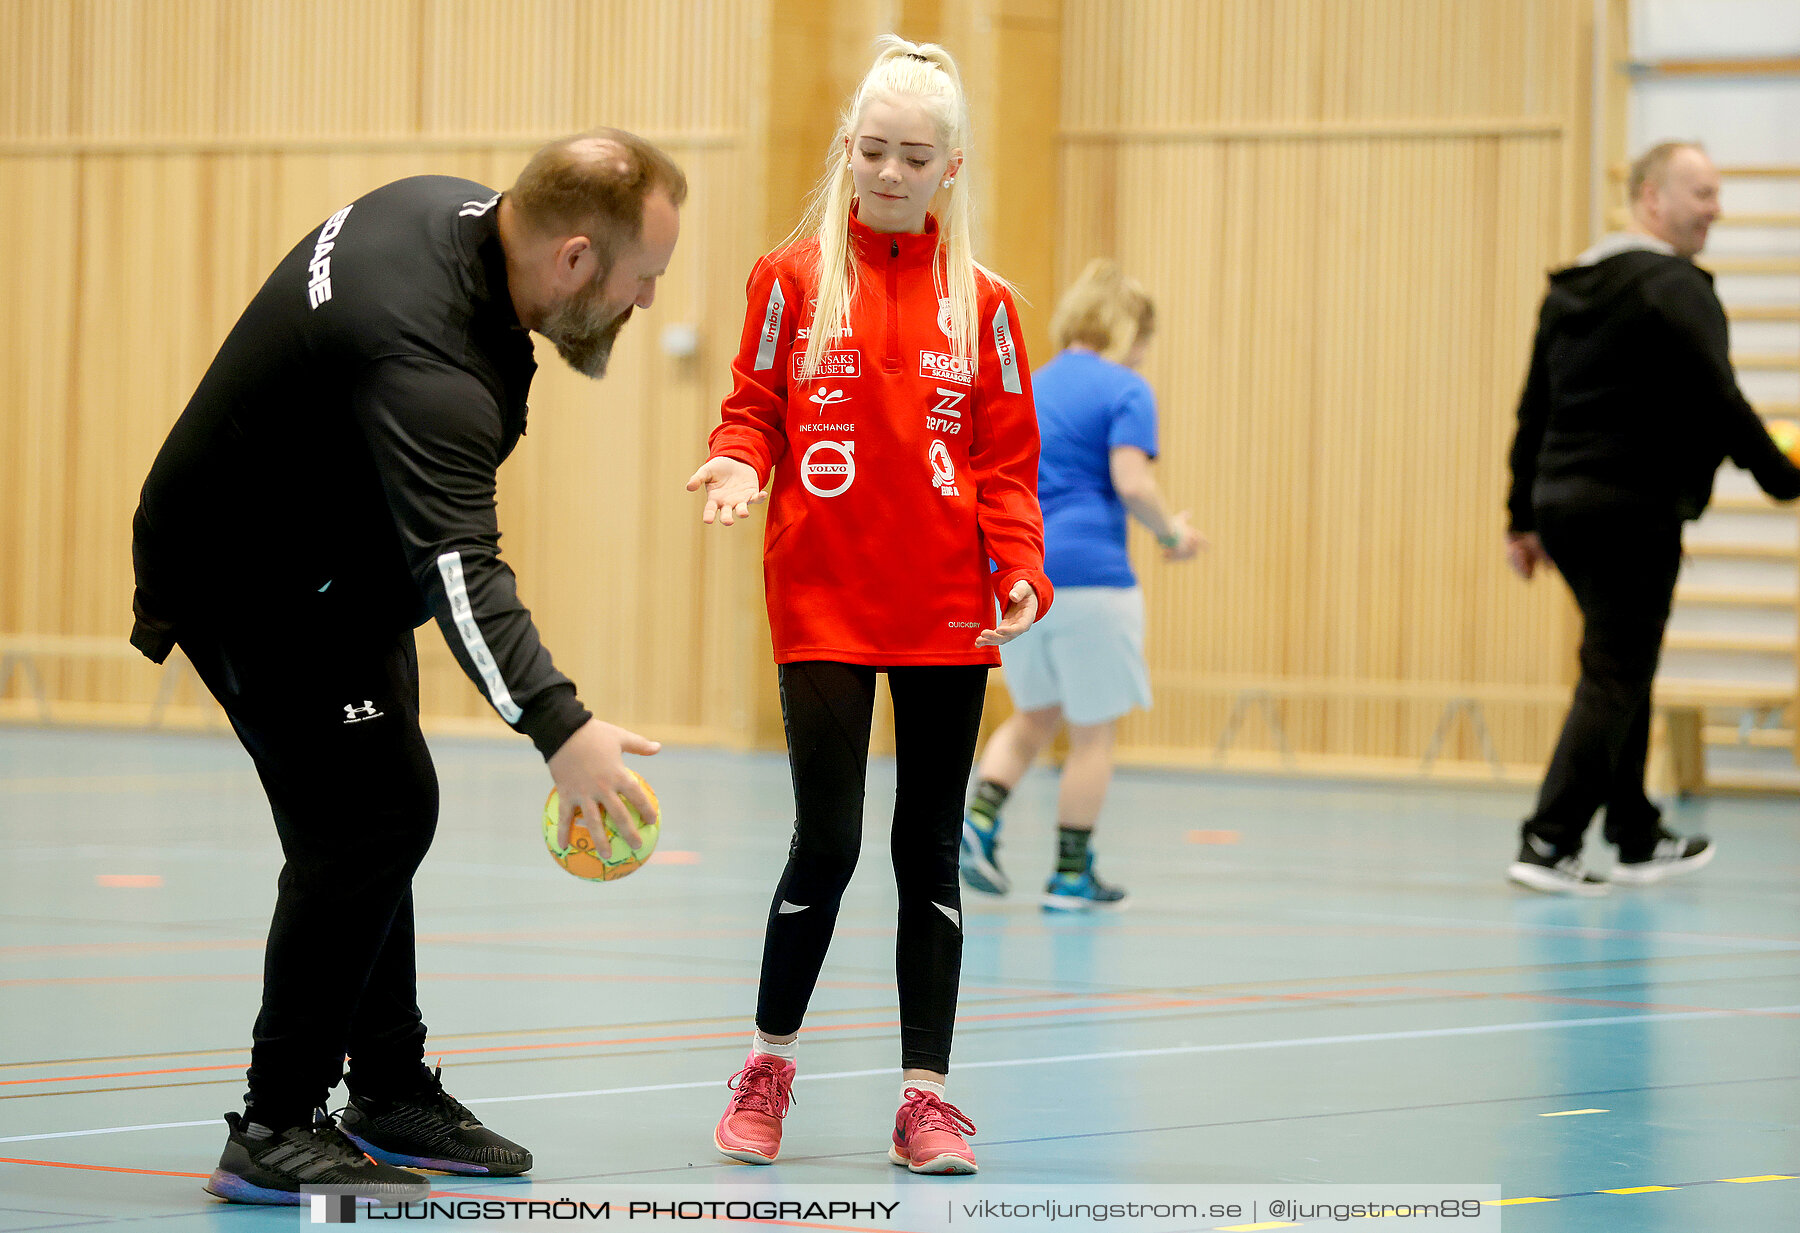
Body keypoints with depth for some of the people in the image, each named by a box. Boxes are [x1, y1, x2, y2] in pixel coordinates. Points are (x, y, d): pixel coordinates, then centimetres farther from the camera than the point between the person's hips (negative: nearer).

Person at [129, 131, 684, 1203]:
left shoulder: (457, 210, -7)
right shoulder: (424, 364, -38)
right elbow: (460, 571, -49)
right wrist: (559, 727, -59)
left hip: (333, 569, 11)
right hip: (250, 583, -11)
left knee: (375, 819, 15)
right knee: (373, 815, -17)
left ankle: (393, 1093, 24)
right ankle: (277, 1131, -11)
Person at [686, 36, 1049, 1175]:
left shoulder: (982, 304, 6)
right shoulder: (793, 280, 3)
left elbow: (1007, 461, 6)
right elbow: (756, 409, 6)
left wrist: (1021, 572, -8)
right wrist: (739, 464, -16)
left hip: (946, 612, 2)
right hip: (823, 606, -2)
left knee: (930, 850, 5)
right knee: (828, 840, -7)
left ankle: (926, 1094, 11)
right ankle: (771, 1063, 13)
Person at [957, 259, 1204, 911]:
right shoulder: (1125, 391, -5)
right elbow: (1132, 481, -16)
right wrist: (1173, 534, -1)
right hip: (1088, 575, -6)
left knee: (1036, 713, 21)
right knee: (1094, 730, 6)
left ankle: (978, 820, -1)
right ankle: (1071, 876, 9)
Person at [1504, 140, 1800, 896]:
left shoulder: (1569, 289, 15)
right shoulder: (1674, 288, -11)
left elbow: (1534, 411, 18)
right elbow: (1718, 402, -17)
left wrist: (1523, 516, 21)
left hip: (1562, 503, 9)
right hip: (1634, 510, -9)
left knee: (1624, 667, 19)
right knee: (1614, 676, -5)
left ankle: (1639, 839, 27)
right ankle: (1549, 843, -12)